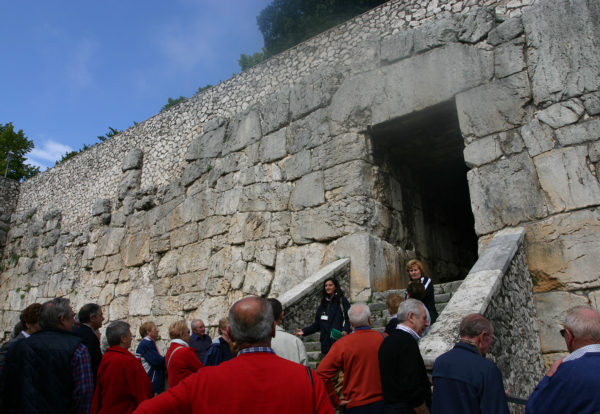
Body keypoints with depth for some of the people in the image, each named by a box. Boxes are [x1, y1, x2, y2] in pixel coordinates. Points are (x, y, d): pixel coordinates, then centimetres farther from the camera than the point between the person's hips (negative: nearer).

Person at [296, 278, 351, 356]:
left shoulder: (342, 301, 1)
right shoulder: (323, 304, 17)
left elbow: (348, 319, -7)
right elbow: (317, 324, 19)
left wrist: (346, 330, -25)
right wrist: (304, 331, 10)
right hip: (326, 343, 5)